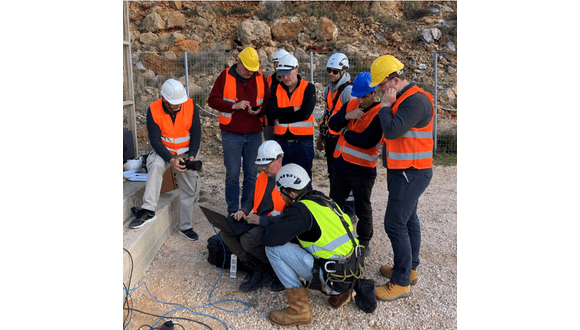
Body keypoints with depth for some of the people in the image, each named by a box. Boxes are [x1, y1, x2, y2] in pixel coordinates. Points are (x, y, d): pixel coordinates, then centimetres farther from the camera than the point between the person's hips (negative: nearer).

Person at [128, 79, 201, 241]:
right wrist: (171, 160, -31)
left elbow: (196, 133, -7)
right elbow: (154, 139, -18)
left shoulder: (191, 106, -14)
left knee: (189, 190, 0)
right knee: (156, 165, -36)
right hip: (163, 151, -2)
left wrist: (192, 155, -21)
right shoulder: (153, 110, -18)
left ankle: (185, 227, 16)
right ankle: (148, 210, -35)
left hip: (186, 152, 2)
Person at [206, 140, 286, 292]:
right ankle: (258, 270, -10)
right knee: (226, 232, -12)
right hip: (255, 220, 8)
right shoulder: (262, 177, 15)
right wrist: (243, 211, 1)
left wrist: (261, 220, -21)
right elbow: (252, 199, 25)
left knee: (248, 240, -33)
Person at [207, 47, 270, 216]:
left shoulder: (260, 78, 6)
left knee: (251, 173, 7)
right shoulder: (225, 76, -2)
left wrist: (259, 111, -10)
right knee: (232, 173, 1)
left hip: (254, 134, 3)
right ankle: (232, 210, 15)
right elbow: (212, 100, -4)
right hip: (231, 134, -2)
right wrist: (233, 106, -17)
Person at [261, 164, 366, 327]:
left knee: (274, 248, -9)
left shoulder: (301, 209, -16)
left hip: (334, 278, -9)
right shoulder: (321, 199, 10)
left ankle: (299, 311, -1)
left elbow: (269, 238, -19)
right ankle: (340, 292, 20)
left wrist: (269, 224, 2)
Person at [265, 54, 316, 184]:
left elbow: (305, 113, -16)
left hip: (303, 141, -4)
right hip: (281, 141, 4)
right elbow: (270, 112, -6)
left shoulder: (308, 88, -4)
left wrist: (281, 116, -9)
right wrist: (293, 109, -13)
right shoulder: (277, 89, 8)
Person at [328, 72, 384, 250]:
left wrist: (345, 133, -9)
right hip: (340, 165, 7)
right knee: (334, 204, 17)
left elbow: (366, 141, -25)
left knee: (362, 209, 8)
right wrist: (347, 116, -17)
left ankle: (364, 243, 26)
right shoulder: (351, 104, 6)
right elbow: (332, 124, 3)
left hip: (362, 170, -6)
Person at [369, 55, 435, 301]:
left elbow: (392, 130, -27)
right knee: (408, 220, 17)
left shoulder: (416, 100, -19)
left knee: (395, 223, -8)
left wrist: (385, 105, -16)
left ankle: (401, 282, 2)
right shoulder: (403, 98, 12)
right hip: (404, 172, 10)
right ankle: (409, 268, 31)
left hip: (410, 174, -10)